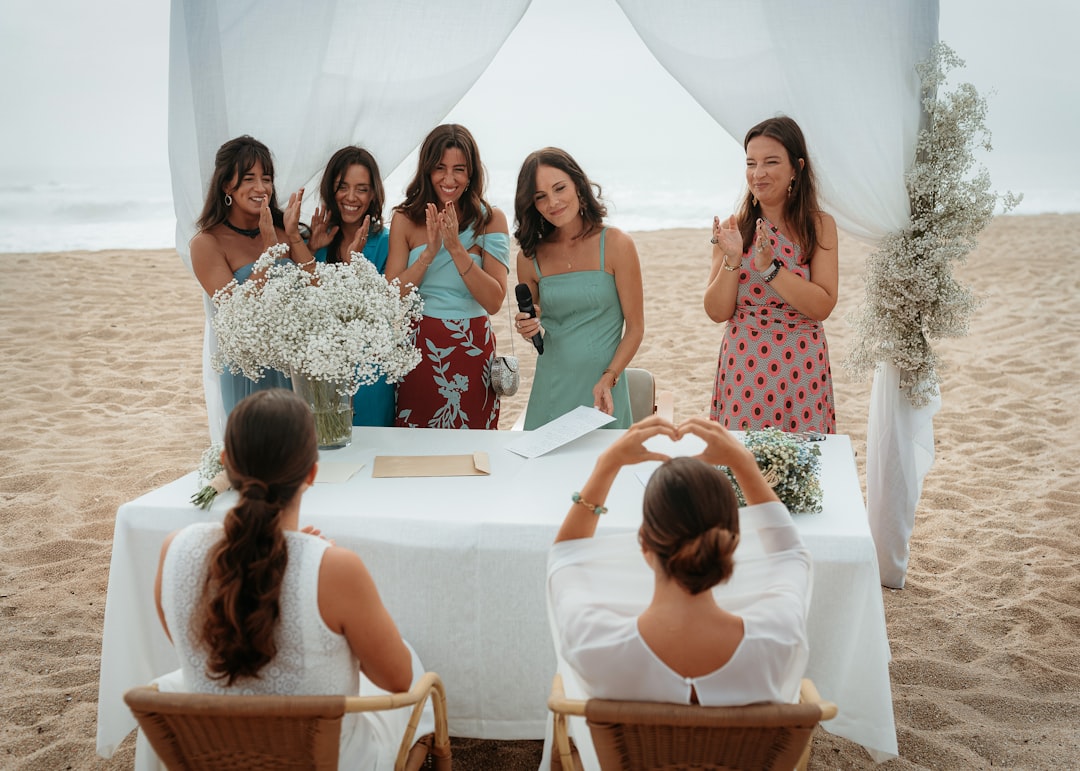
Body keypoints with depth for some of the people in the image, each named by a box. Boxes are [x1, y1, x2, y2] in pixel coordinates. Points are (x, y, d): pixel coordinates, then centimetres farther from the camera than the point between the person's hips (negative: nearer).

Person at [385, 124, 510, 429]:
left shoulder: (491, 219, -2)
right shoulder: (405, 219, 1)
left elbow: (494, 301, -10)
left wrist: (456, 247, -18)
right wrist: (429, 252, -17)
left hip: (473, 350, 0)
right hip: (419, 348, 1)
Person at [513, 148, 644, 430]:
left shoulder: (616, 245, -7)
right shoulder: (530, 257, 2)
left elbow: (635, 326, -6)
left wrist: (608, 379, -18)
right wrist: (529, 330, -8)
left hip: (602, 388, -3)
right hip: (549, 390, 3)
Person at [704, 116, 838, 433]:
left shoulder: (818, 225, -2)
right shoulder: (733, 228, 2)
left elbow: (823, 307, -11)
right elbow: (717, 312, -1)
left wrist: (770, 266, -19)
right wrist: (732, 259, -15)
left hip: (800, 368, -1)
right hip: (742, 367, 1)